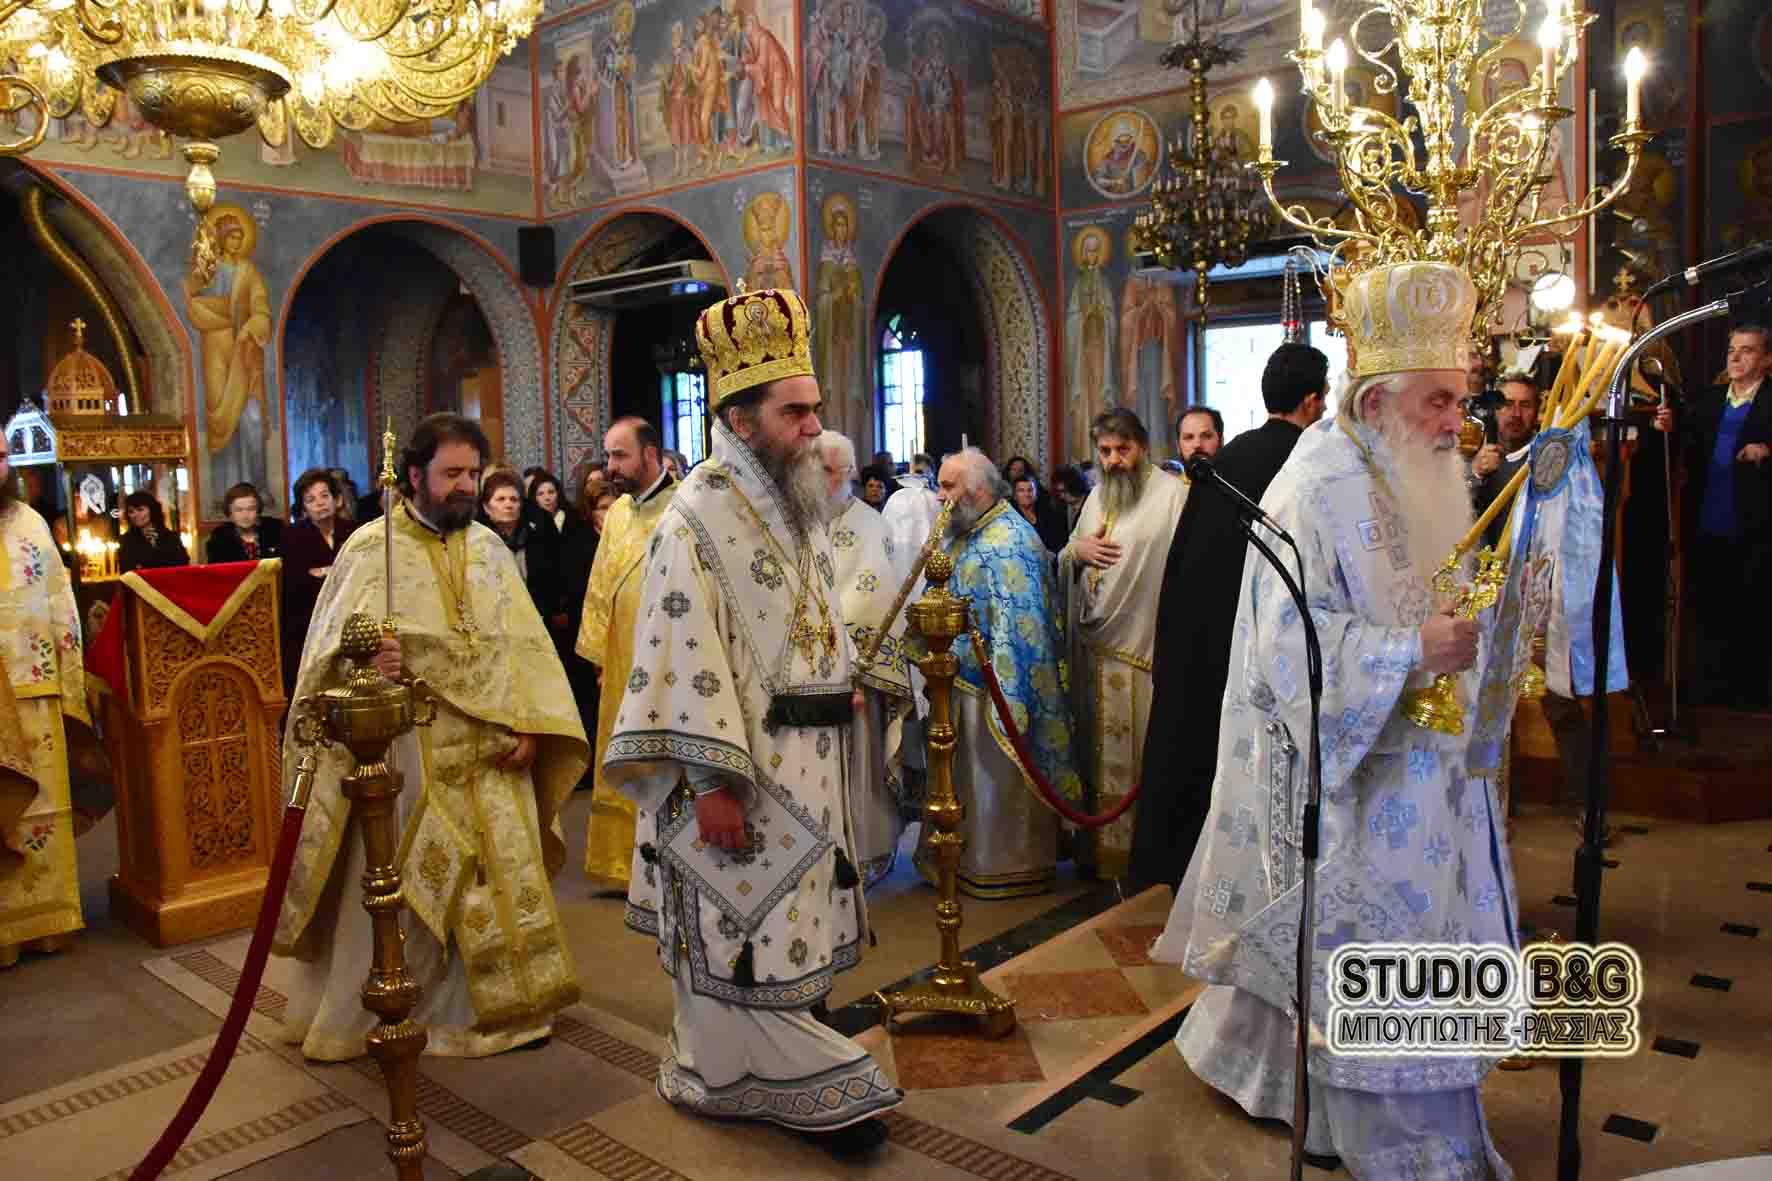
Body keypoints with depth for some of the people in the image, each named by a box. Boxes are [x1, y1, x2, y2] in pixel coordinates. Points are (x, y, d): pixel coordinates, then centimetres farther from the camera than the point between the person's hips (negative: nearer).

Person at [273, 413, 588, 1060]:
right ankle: (358, 1017, 23)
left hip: (487, 752, 4)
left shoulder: (490, 547, 8)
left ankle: (502, 1004, 26)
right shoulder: (370, 546, -3)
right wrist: (365, 659, -32)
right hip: (407, 749, -4)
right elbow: (333, 646, -9)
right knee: (393, 888, 5)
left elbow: (524, 643, 5)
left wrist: (527, 725, -6)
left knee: (499, 878, 10)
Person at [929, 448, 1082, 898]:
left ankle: (1006, 868, 21)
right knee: (971, 776, 19)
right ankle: (972, 855, 34)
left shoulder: (1007, 544, -21)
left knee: (999, 780, 6)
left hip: (993, 687, -9)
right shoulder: (966, 535, 9)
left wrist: (1005, 699, -27)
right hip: (963, 682, 9)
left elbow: (1017, 628, -25)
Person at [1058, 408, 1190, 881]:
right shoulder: (1098, 496, 15)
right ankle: (1103, 845, 25)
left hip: (1146, 642, -6)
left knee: (1143, 750, 1)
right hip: (1096, 643, 7)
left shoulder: (1172, 494, -8)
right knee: (1100, 747, 13)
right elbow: (1065, 562, 19)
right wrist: (1077, 549, -5)